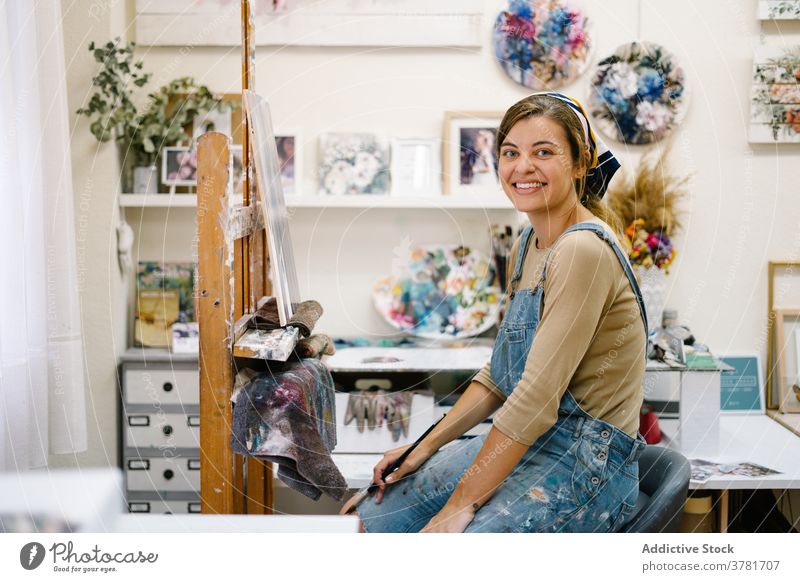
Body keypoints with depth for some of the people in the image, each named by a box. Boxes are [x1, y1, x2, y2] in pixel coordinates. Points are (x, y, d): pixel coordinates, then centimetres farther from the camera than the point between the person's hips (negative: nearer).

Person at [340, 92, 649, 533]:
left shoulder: (583, 250, -19)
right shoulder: (526, 247, 10)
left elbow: (536, 398, -23)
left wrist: (459, 506, -21)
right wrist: (425, 448, 7)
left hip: (586, 464, -8)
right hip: (521, 444, 8)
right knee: (363, 518, 3)